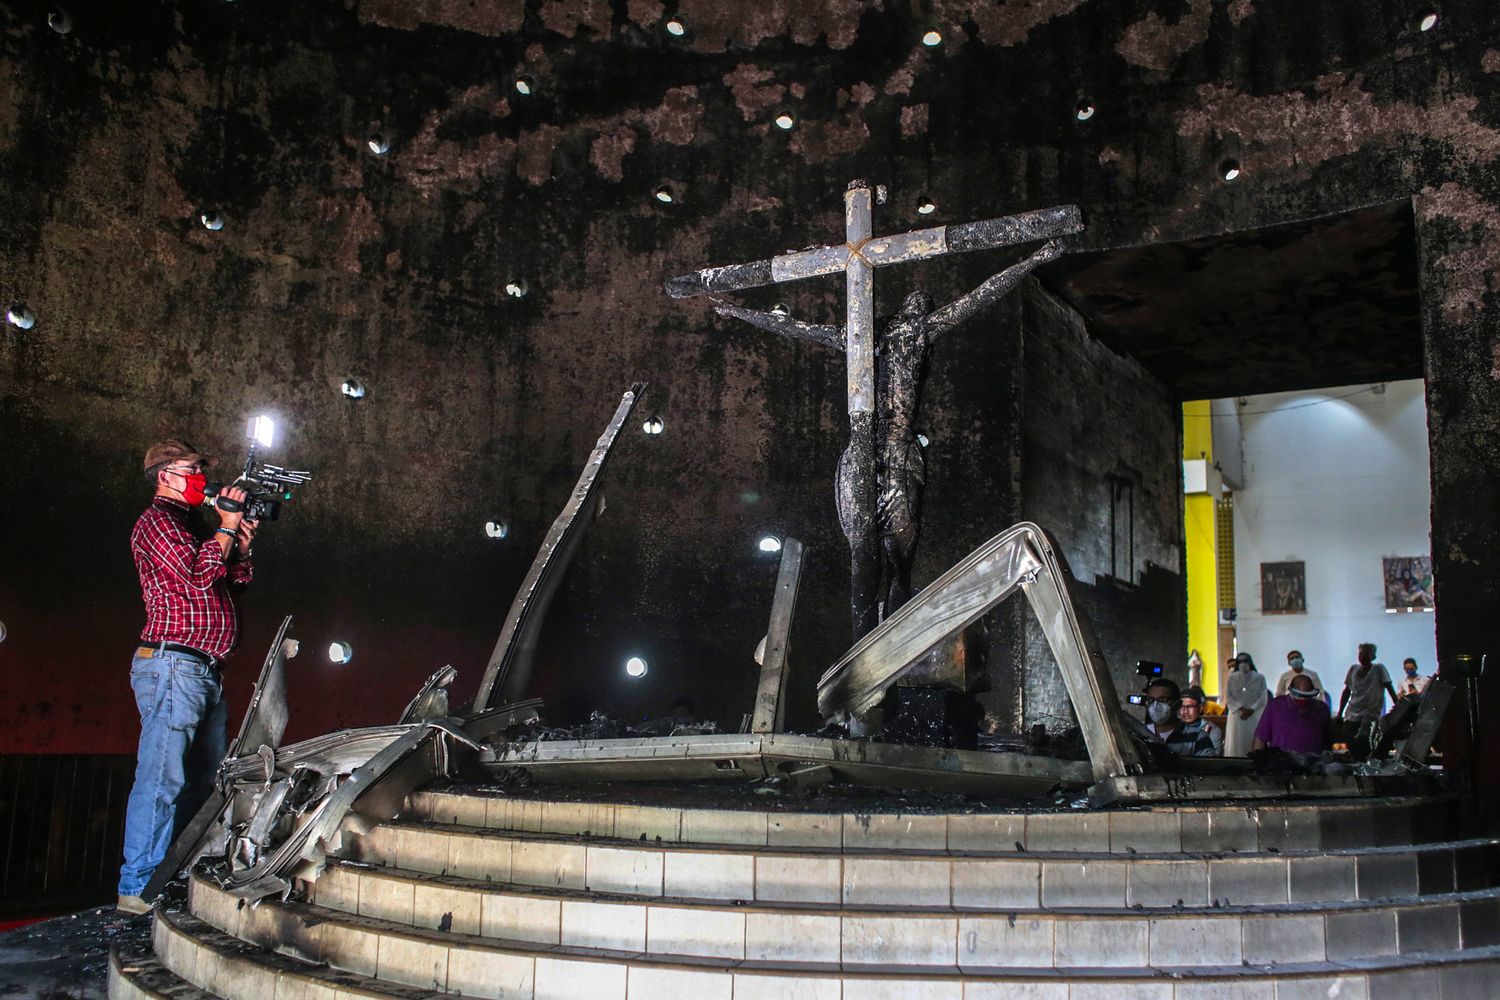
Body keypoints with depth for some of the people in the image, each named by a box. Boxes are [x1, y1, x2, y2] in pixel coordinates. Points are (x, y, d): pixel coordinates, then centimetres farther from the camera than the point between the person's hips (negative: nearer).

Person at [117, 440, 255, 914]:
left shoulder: (187, 525, 23)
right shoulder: (156, 522, -5)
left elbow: (235, 578, 24)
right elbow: (196, 574, -19)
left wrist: (242, 541, 9)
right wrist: (227, 526, -8)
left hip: (204, 671, 10)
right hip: (173, 665, -10)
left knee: (204, 780, 13)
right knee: (162, 778, -10)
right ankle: (139, 887, -6)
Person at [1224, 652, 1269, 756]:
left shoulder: (1259, 678, 5)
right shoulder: (1231, 678, 8)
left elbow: (1263, 698, 0)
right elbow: (1228, 696, 2)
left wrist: (1250, 710, -10)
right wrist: (1241, 708, -10)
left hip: (1254, 716, -1)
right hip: (1236, 715, 1)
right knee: (1236, 742, -2)